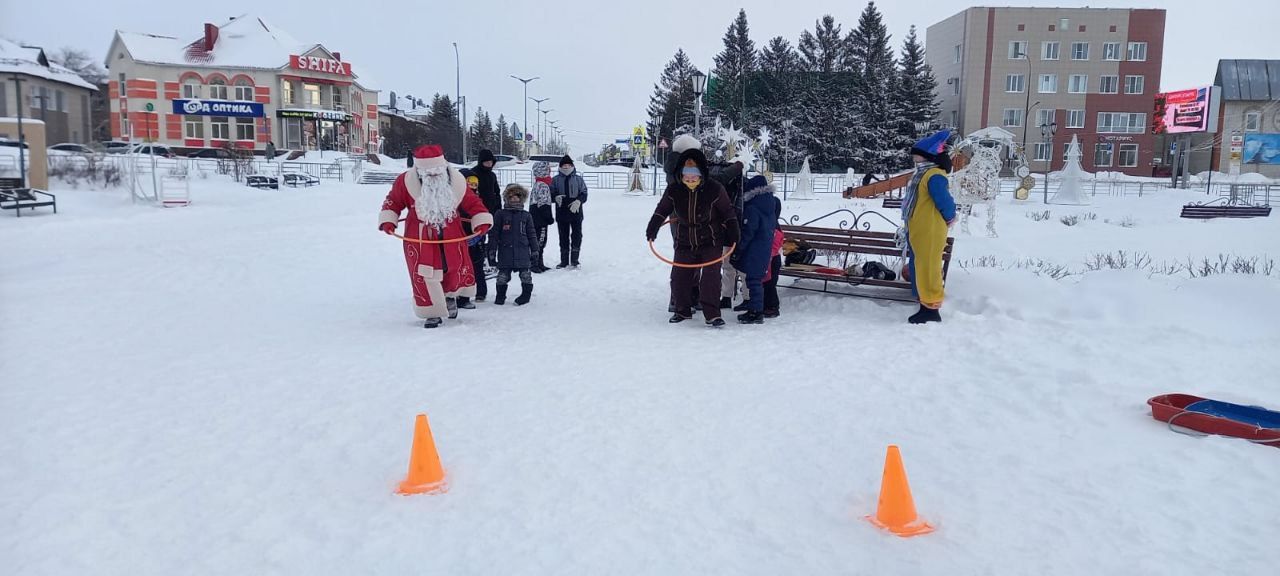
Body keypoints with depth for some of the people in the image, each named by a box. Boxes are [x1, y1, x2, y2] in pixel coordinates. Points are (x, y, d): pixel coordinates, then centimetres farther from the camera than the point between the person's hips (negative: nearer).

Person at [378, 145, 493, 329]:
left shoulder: (456, 181, -7)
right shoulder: (405, 182, -11)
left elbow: (472, 202, 1)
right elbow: (393, 202, 3)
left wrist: (482, 221, -11)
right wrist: (388, 220, -10)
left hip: (451, 234, 2)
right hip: (420, 236, -2)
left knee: (457, 266, 9)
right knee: (424, 273, -5)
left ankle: (450, 294, 42)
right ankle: (433, 312, 8)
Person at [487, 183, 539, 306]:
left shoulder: (526, 216, 9)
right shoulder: (500, 214, 3)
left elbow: (532, 234, 13)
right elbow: (493, 233, 3)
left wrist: (534, 250, 10)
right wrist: (492, 250, -1)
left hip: (522, 250, 1)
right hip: (505, 251, -1)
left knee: (525, 274, 2)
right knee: (503, 275, 5)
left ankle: (526, 294, 15)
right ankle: (500, 296, 19)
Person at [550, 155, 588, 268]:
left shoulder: (578, 179, 6)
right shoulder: (556, 180, 7)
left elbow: (584, 194, 4)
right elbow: (551, 194, 7)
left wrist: (578, 201, -16)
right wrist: (556, 197, -16)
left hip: (576, 212, 0)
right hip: (562, 212, 0)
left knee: (577, 235, -2)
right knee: (563, 237, 5)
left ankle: (574, 260, 8)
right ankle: (564, 261, 13)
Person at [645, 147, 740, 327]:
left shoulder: (715, 189, -14)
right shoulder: (674, 190, -8)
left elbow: (728, 213, -3)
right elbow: (661, 210, 7)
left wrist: (733, 235, -2)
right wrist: (652, 229, 5)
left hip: (711, 242, -3)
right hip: (685, 243, 3)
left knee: (710, 277, -14)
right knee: (679, 278, 4)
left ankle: (712, 314, -5)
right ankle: (683, 310, 24)